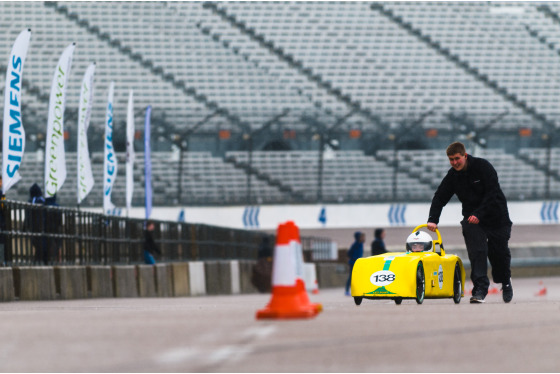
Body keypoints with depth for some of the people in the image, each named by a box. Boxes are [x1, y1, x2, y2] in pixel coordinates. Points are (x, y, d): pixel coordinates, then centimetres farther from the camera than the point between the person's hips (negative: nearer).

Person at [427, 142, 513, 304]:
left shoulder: (483, 167, -16)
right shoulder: (452, 176, -2)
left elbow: (492, 193, -20)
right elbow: (440, 197, 0)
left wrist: (478, 214, -28)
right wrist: (433, 219, -15)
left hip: (496, 216, -3)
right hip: (472, 218, 3)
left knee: (499, 253, 5)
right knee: (476, 252, -17)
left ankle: (505, 282, 33)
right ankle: (480, 290, -20)